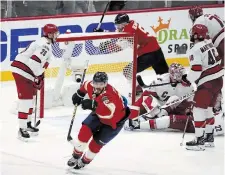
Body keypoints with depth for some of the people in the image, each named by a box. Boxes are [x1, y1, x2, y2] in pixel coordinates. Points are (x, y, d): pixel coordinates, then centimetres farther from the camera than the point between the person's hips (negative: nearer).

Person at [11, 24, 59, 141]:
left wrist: (39, 77, 24)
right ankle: (22, 129, -12)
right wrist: (38, 77, -18)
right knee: (26, 99, -12)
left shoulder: (42, 43, 19)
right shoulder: (46, 45, -16)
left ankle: (27, 123, 34)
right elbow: (35, 60, -27)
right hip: (22, 72, -11)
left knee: (30, 97, 22)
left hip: (23, 71, 11)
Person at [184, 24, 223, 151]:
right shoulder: (209, 43, 8)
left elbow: (196, 71, -22)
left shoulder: (196, 50, -18)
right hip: (218, 80, 9)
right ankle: (209, 138, 27)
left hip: (207, 83, -9)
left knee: (199, 109, -5)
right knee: (208, 109, 20)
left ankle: (199, 140, -8)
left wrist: (188, 80, -4)